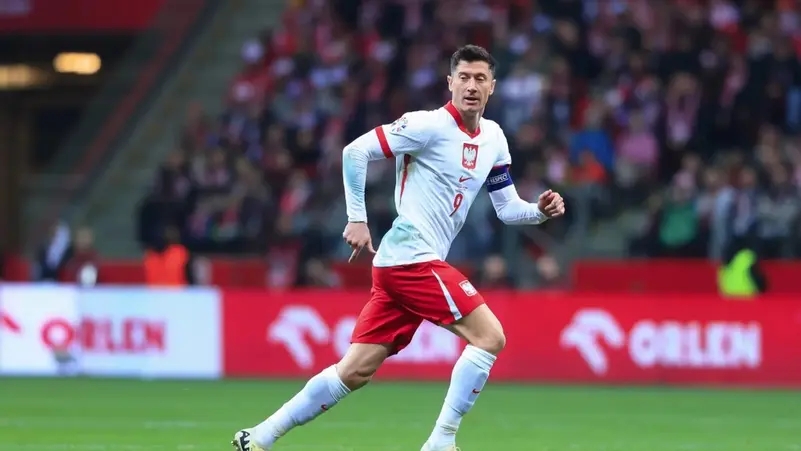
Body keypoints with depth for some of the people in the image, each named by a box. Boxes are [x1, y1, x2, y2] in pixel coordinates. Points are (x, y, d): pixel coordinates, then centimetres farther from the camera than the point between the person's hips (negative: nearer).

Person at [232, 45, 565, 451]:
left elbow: (507, 207, 19)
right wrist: (357, 219, -14)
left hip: (410, 265, 8)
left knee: (355, 371, 6)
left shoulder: (493, 138, 14)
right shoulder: (430, 125, -10)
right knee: (489, 336, -14)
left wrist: (540, 210, -1)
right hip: (411, 258, -8)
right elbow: (355, 151, -12)